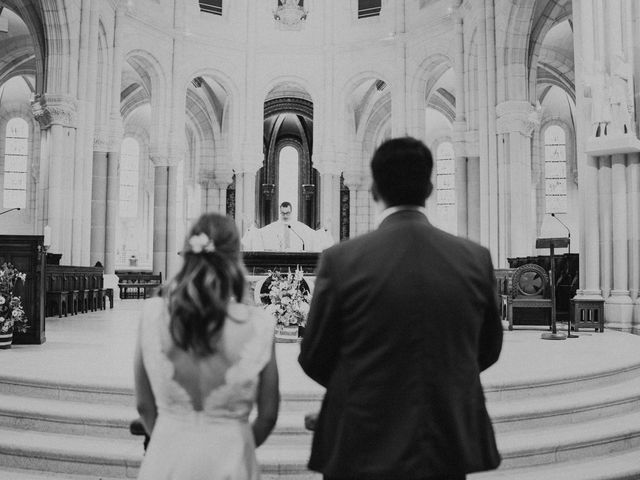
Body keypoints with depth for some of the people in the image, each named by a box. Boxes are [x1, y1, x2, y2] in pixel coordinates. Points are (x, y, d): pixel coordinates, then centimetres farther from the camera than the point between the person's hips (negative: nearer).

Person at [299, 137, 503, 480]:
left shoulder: (341, 261, -16)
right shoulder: (476, 259, -7)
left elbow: (314, 360, -6)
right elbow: (487, 351, 5)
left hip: (364, 452, -2)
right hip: (449, 451, 3)